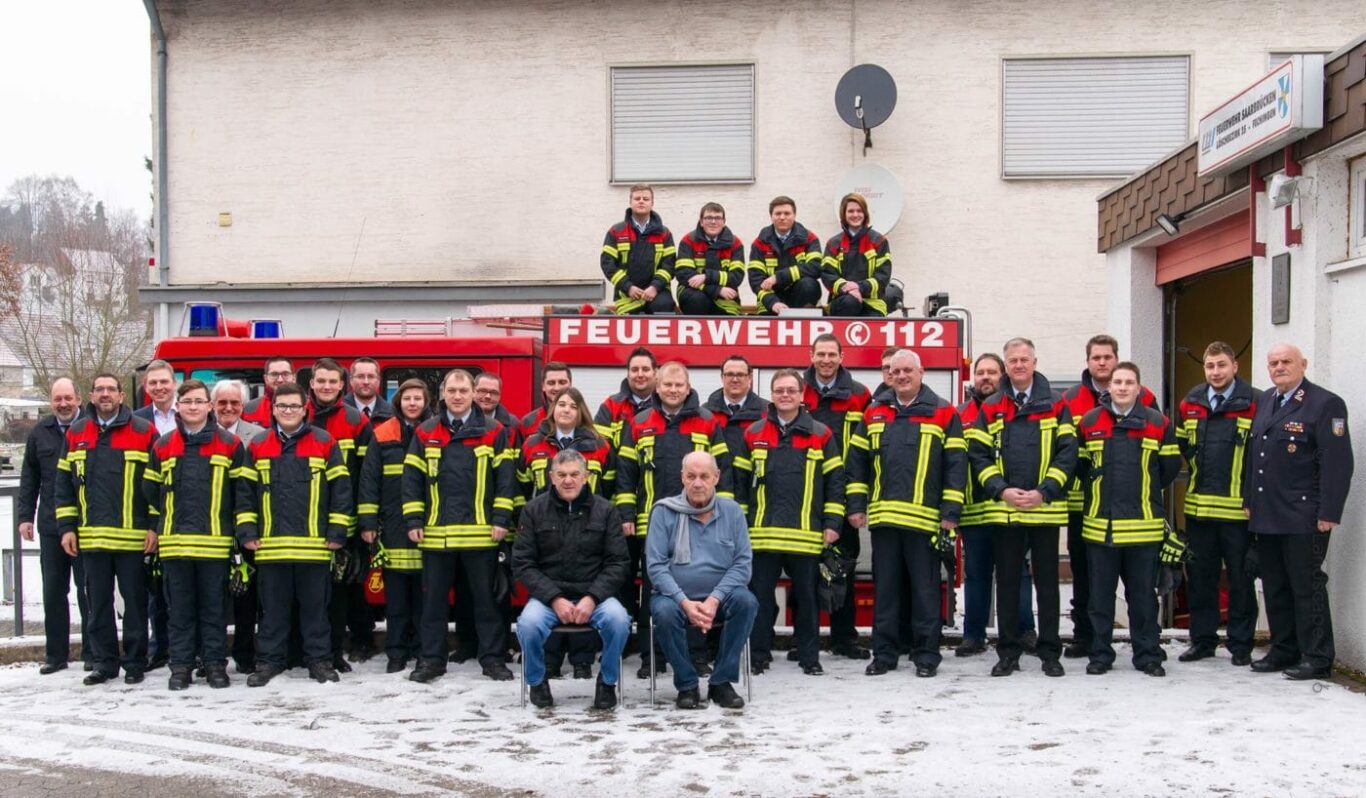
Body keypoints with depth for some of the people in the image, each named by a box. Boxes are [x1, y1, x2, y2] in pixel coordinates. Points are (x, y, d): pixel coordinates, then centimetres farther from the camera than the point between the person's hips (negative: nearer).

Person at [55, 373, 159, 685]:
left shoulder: (144, 431, -1)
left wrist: (154, 526, -7)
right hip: (91, 536, 3)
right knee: (98, 601, 9)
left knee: (135, 600, 4)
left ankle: (135, 662, 14)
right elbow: (64, 483, 12)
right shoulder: (76, 433, 10)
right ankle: (104, 662, 19)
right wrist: (66, 527, 5)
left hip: (133, 536, -3)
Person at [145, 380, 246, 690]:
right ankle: (181, 664, 14)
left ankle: (215, 663, 13)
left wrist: (241, 529, 3)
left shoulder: (229, 444, 2)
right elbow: (151, 491, 16)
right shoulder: (162, 446, 9)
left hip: (215, 541, -2)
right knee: (179, 607, 7)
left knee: (214, 606, 5)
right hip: (174, 542, 2)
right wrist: (155, 527, 14)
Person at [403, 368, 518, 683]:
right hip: (436, 533, 2)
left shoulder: (494, 432, 4)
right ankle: (431, 659, 17)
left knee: (485, 596, 6)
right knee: (433, 598, 8)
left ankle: (492, 657, 14)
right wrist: (413, 521, 0)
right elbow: (412, 478, 7)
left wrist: (501, 519, -6)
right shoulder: (425, 433, 8)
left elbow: (505, 477, 1)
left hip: (481, 533, -1)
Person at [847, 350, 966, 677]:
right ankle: (884, 654, 16)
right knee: (884, 589, 8)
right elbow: (857, 462, 14)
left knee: (925, 590, 3)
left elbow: (956, 466, -2)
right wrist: (856, 506, 6)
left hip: (924, 518, -3)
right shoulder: (873, 415, 12)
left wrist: (950, 515, -7)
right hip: (883, 518, 3)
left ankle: (926, 655, 11)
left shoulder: (943, 414, 2)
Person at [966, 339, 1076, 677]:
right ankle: (1008, 652, 14)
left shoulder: (1056, 406, 4)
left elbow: (1067, 453, -2)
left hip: (1045, 509, -1)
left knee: (1047, 582, 5)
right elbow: (978, 454, 2)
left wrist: (1044, 492, -13)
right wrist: (1001, 490, -11)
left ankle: (1050, 652, 13)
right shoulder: (991, 408, 7)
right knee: (1007, 583, 6)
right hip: (1003, 510, 1)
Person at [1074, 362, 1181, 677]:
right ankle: (1100, 654, 15)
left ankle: (1148, 654, 16)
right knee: (1100, 595, 6)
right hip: (1099, 524, 1)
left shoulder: (1158, 424, 2)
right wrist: (1096, 492, 10)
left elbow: (1170, 465, 8)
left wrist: (1145, 494, 11)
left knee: (1143, 594, 6)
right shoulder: (1089, 422, 4)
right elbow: (1078, 464, 14)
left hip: (1144, 525, -1)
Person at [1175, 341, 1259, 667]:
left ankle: (1240, 644, 13)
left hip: (1237, 508, -4)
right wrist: (1199, 468, 11)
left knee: (1240, 578, 4)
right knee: (1199, 577, 10)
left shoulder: (1252, 404, -5)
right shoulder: (1190, 403, 8)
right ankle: (1203, 639, 20)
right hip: (1197, 506, 4)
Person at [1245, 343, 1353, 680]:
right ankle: (1284, 650, 22)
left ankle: (1317, 658, 7)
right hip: (1265, 517, 7)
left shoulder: (1325, 403, -7)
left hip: (1303, 519, -7)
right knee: (1274, 588, 12)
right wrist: (1249, 500, 13)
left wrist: (1329, 513, -16)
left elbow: (1338, 463, -12)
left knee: (1307, 587, -2)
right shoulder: (1263, 403, 14)